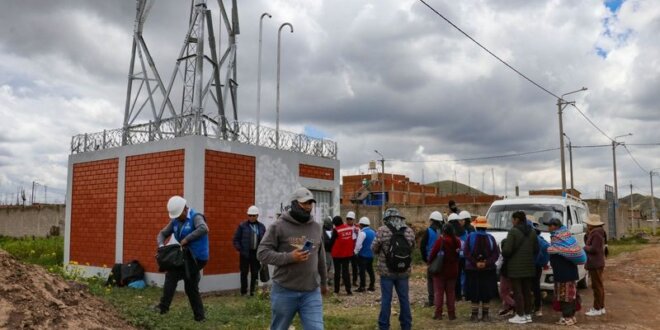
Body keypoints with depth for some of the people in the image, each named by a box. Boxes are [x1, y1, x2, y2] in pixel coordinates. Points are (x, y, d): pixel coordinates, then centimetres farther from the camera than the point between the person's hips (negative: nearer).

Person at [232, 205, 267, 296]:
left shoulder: (261, 227, 7)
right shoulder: (242, 226, -2)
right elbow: (236, 239, -1)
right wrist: (240, 249, -10)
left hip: (256, 253, 2)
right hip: (245, 253, -2)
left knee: (255, 273, 9)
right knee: (244, 272, 5)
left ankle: (253, 291, 19)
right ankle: (243, 291, 14)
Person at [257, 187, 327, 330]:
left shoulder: (316, 227, 8)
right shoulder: (279, 226, -7)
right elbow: (262, 253, -11)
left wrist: (323, 282, 26)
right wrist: (289, 257, -21)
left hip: (312, 293, 3)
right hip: (284, 292, -3)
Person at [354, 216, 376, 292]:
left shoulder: (362, 233, -16)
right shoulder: (373, 232, 8)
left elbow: (358, 244, -18)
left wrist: (356, 252, -5)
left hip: (363, 255, -7)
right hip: (371, 255, 8)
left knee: (362, 271, -2)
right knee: (370, 270, 14)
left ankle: (362, 287, 0)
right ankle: (371, 286, 17)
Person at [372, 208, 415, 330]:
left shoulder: (383, 230, -10)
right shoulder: (409, 231, 1)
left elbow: (374, 248, -2)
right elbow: (412, 248, 12)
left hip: (386, 271, -3)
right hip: (404, 271, 3)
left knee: (386, 299, 5)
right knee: (404, 298, 13)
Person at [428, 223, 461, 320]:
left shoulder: (440, 240, -17)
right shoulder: (457, 241, 0)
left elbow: (433, 253, -16)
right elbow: (459, 254, 7)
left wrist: (430, 262, -2)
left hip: (440, 270, -4)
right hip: (453, 271, 5)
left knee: (439, 292, 3)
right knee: (451, 292, 13)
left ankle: (438, 313, 2)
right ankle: (451, 313, 14)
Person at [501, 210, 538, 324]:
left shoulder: (513, 231, -13)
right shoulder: (532, 232, 7)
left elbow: (507, 250, -17)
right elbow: (536, 249, 10)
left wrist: (504, 243, 4)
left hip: (516, 266, -6)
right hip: (529, 266, 6)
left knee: (517, 291, -1)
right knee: (527, 290, 13)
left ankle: (520, 316, 0)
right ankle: (528, 314, 18)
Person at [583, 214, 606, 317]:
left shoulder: (596, 234, -19)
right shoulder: (593, 233, 13)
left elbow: (593, 249, -22)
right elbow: (587, 242, 18)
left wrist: (585, 248, -7)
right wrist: (588, 233, 7)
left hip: (595, 264, -11)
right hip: (595, 263, 11)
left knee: (597, 286, -5)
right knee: (598, 286, 16)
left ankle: (597, 309, 0)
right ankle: (601, 307, 24)